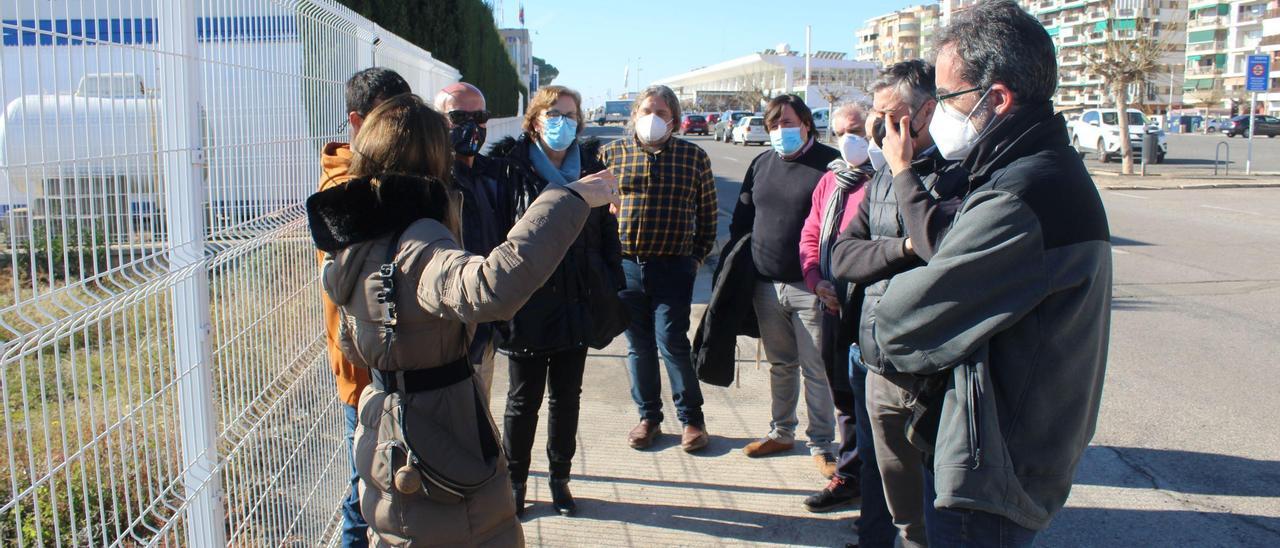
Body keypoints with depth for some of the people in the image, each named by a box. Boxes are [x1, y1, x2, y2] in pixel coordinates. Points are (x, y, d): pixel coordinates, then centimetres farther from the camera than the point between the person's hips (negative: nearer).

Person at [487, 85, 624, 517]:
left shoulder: (590, 168, 3)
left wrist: (612, 291, 4)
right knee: (524, 398, 10)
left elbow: (607, 231, 7)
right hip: (527, 303, -3)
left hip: (577, 303, 3)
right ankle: (515, 480, 27)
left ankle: (559, 477, 32)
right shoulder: (511, 167, -7)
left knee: (566, 396, 15)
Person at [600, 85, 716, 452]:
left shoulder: (693, 157, 3)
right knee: (638, 345, 10)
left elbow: (708, 212, 8)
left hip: (673, 267, -2)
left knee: (671, 342, -4)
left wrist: (698, 255, 4)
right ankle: (648, 418, 25)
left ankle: (691, 419, 14)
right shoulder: (611, 154, 4)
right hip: (625, 265, 2)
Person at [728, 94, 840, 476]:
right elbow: (741, 219, 18)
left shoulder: (829, 163, -5)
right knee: (780, 363, 18)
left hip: (810, 287, -5)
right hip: (766, 284, 6)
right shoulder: (762, 164, 12)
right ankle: (782, 432, 32)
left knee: (816, 369, 1)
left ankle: (821, 445, 13)